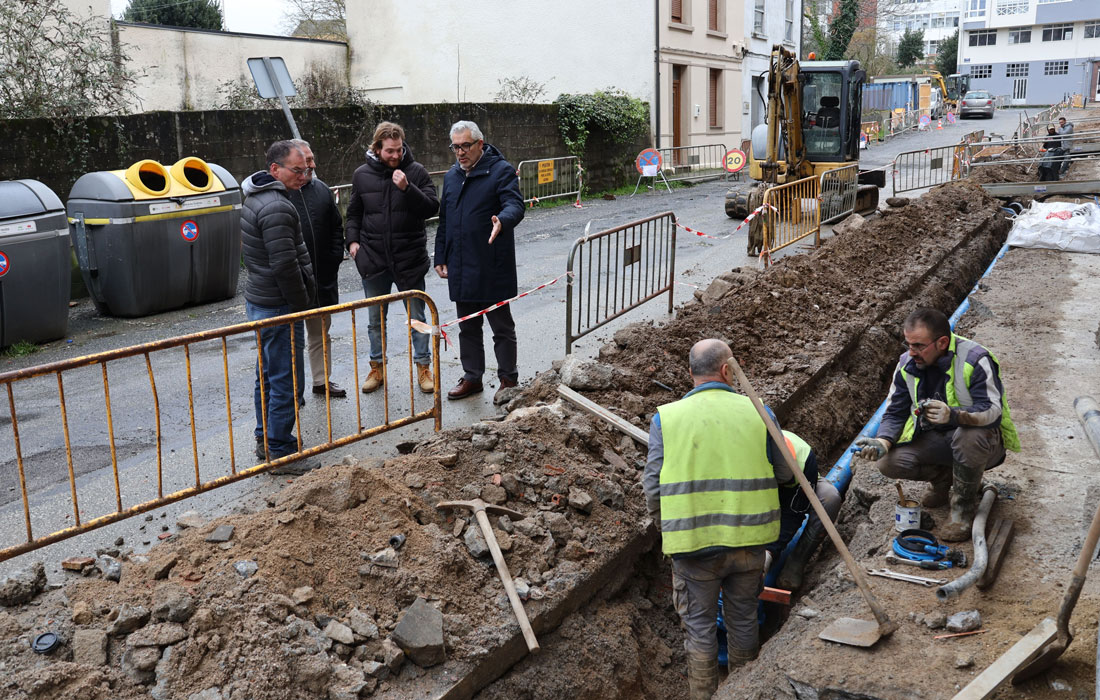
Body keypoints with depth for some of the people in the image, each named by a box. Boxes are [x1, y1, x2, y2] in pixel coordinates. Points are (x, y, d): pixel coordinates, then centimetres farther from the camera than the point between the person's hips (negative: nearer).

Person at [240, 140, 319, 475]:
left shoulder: (256, 198, 14)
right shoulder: (276, 206, -20)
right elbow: (285, 265, -24)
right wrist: (302, 305, -13)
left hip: (259, 300, 11)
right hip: (279, 306, -11)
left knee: (268, 374, 19)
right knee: (286, 380, -4)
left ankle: (265, 439, 30)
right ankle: (280, 453, 2)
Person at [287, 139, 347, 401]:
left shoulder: (321, 189, 8)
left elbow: (336, 227, 16)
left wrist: (335, 258, 6)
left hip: (322, 278, 6)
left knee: (321, 331, 18)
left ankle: (322, 380, 32)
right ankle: (294, 389, 14)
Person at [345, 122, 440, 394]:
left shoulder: (416, 172, -4)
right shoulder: (362, 175, 3)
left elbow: (432, 208, -10)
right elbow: (354, 212, 15)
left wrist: (407, 188, -23)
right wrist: (353, 240, 1)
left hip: (409, 259, -2)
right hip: (373, 259, 3)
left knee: (417, 318, 6)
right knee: (375, 319, 13)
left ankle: (423, 366, 19)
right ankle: (376, 368, 27)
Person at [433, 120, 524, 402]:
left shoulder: (501, 171, -8)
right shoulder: (452, 176, 14)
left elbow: (515, 205, -22)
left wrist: (502, 221, -45)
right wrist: (440, 257, 16)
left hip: (492, 269, -7)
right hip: (461, 269, 7)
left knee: (502, 326, 5)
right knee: (467, 327, 15)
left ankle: (508, 379, 17)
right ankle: (472, 377, 27)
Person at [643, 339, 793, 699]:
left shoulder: (666, 417, -6)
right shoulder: (757, 413, -4)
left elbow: (653, 487, -7)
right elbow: (784, 475, 3)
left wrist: (668, 531, 10)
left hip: (694, 545, -1)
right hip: (748, 540, 2)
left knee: (699, 625, 14)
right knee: (743, 619, 21)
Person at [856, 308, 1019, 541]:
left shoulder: (975, 360, -21)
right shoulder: (907, 364, -4)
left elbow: (992, 411, -31)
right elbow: (895, 413, 0)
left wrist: (953, 415, -50)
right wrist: (883, 442, -21)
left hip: (983, 438, -5)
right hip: (935, 439, 5)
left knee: (969, 436, -41)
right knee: (889, 462, -20)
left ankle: (963, 509, -15)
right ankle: (945, 477, 12)